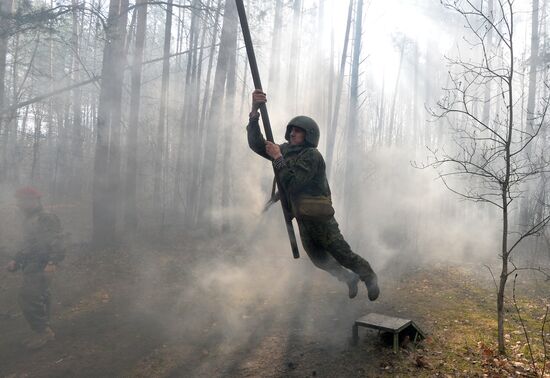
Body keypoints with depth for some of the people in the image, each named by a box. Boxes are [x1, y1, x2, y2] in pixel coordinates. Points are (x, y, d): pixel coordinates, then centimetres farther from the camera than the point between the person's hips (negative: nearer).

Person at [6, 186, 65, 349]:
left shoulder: (47, 219, -14)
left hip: (40, 268, -10)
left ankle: (43, 332, 0)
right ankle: (45, 332, 24)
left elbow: (56, 243, -23)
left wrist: (52, 262, -33)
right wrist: (15, 261, 18)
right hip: (31, 269, 10)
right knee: (39, 300, 14)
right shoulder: (28, 221, 17)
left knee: (27, 300, -11)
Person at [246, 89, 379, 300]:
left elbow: (292, 183, -23)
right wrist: (254, 111, -13)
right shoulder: (285, 150, 7)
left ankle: (370, 277, 27)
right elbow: (256, 144, -2)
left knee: (341, 253, 3)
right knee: (319, 259, 16)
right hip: (302, 217, 8)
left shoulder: (312, 155, -16)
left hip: (319, 216, -8)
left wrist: (278, 158, -19)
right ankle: (350, 278, 36)